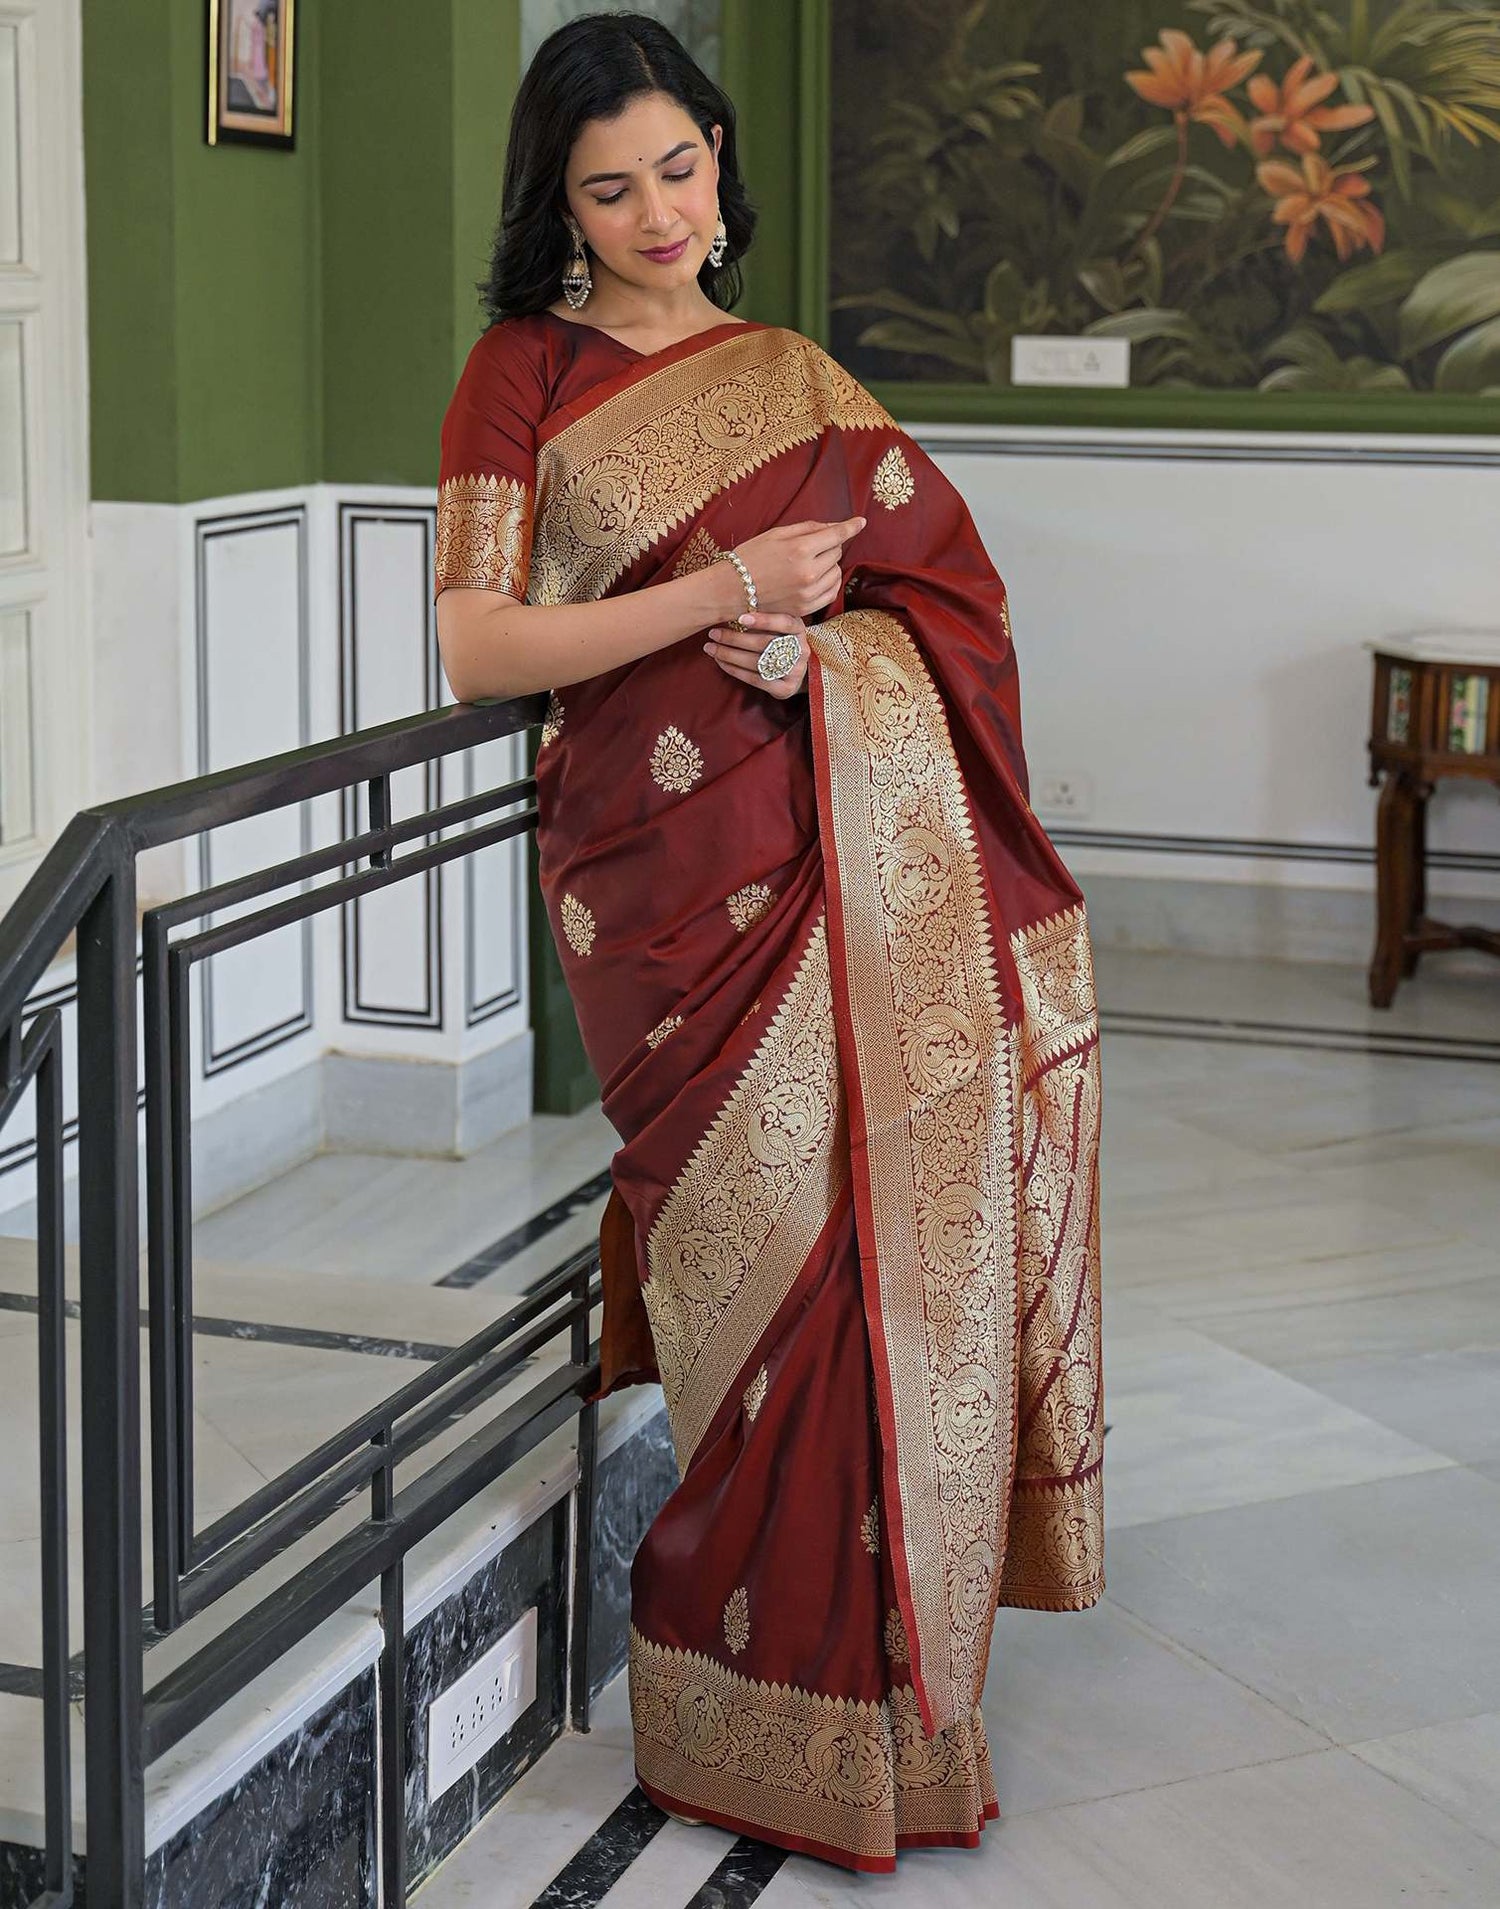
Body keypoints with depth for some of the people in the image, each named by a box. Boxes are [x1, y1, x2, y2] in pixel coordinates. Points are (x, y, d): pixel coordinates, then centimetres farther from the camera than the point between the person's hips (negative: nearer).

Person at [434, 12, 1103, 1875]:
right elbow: (476, 645, -4)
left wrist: (818, 638, -7)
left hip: (869, 839, 4)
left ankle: (889, 1629, 12)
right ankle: (792, 1715, 4)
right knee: (779, 1230, -9)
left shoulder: (792, 374, 19)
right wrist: (728, 587, -11)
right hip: (681, 864, -4)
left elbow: (952, 584, 14)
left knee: (899, 1210, -4)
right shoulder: (522, 371, 7)